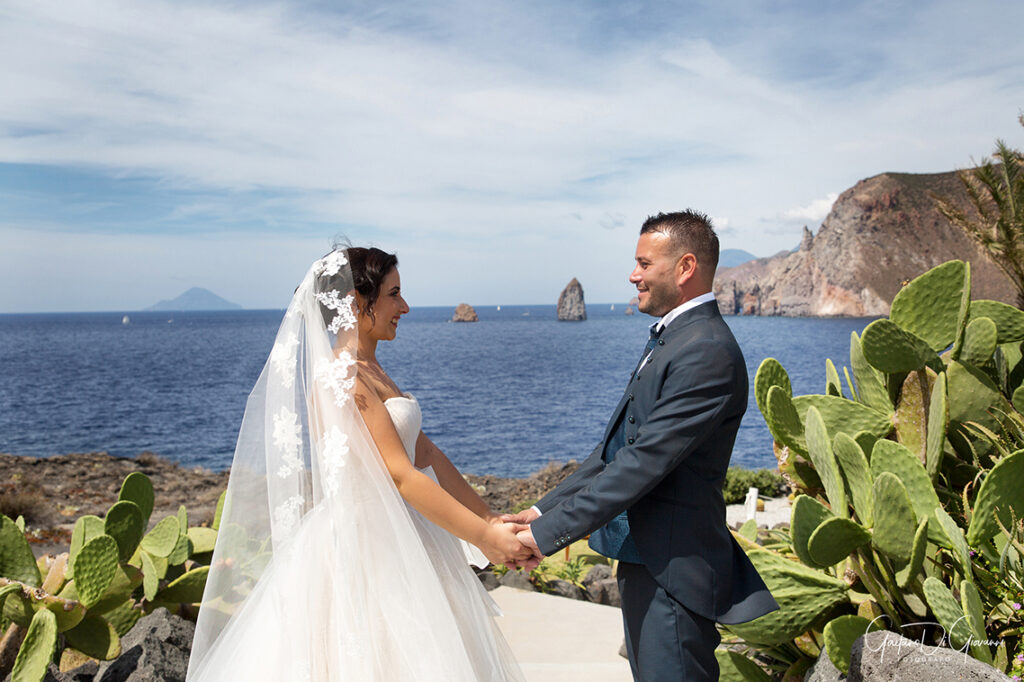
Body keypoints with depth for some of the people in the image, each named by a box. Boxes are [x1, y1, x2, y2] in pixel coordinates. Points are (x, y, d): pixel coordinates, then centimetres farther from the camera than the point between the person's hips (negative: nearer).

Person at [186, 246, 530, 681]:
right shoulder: (341, 376, -18)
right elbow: (401, 476, -22)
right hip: (364, 546, -9)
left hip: (393, 545, 9)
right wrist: (482, 537, -19)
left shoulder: (369, 370, 11)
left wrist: (490, 520, 5)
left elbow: (425, 453, 9)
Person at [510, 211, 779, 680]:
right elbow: (615, 448, 12)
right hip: (643, 559, 10)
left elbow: (643, 463, -25)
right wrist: (545, 508, 6)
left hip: (672, 571, -10)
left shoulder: (707, 354, -21)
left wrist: (549, 532, -22)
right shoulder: (669, 341, 13)